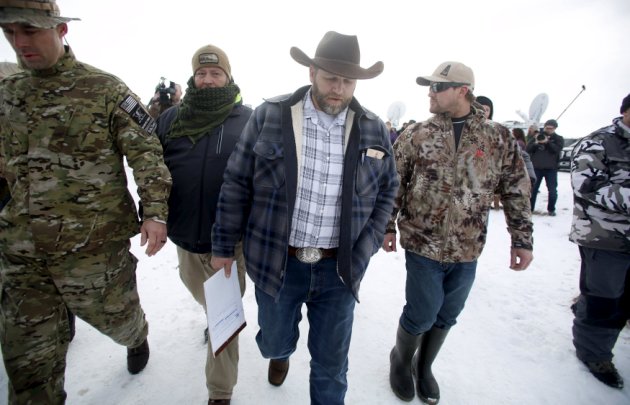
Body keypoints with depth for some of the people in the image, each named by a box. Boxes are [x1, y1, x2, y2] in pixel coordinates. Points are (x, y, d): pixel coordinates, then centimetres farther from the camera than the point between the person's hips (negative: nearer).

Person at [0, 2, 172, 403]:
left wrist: (155, 212, -20)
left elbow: (147, 151, -11)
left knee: (115, 316, 19)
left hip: (95, 245, -4)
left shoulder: (105, 90, -7)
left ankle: (138, 338, 53)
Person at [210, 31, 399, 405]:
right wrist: (224, 246, 0)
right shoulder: (269, 116, -7)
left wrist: (364, 251, -1)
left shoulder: (374, 131, -1)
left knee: (331, 364, 16)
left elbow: (387, 191, 8)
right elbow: (237, 183, -2)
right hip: (277, 263, 0)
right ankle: (282, 353, 62)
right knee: (274, 343, 23)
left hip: (339, 269, 1)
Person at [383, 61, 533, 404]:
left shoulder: (498, 138, 1)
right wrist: (388, 227, 0)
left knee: (447, 315, 16)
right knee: (421, 315, 4)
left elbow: (517, 191, 5)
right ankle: (401, 360, 35)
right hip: (423, 246, -2)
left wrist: (522, 239, 4)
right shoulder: (415, 135, -3)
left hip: (468, 250, 3)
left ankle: (424, 366, 43)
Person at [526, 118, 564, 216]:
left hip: (551, 168, -1)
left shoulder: (558, 139, 7)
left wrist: (547, 142, -24)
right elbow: (528, 149, 2)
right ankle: (530, 208, 11)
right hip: (536, 167, 1)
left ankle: (551, 209, 13)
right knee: (533, 188, 3)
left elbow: (557, 149, -11)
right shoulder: (538, 136, 11)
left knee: (552, 190, 0)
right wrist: (536, 143, -16)